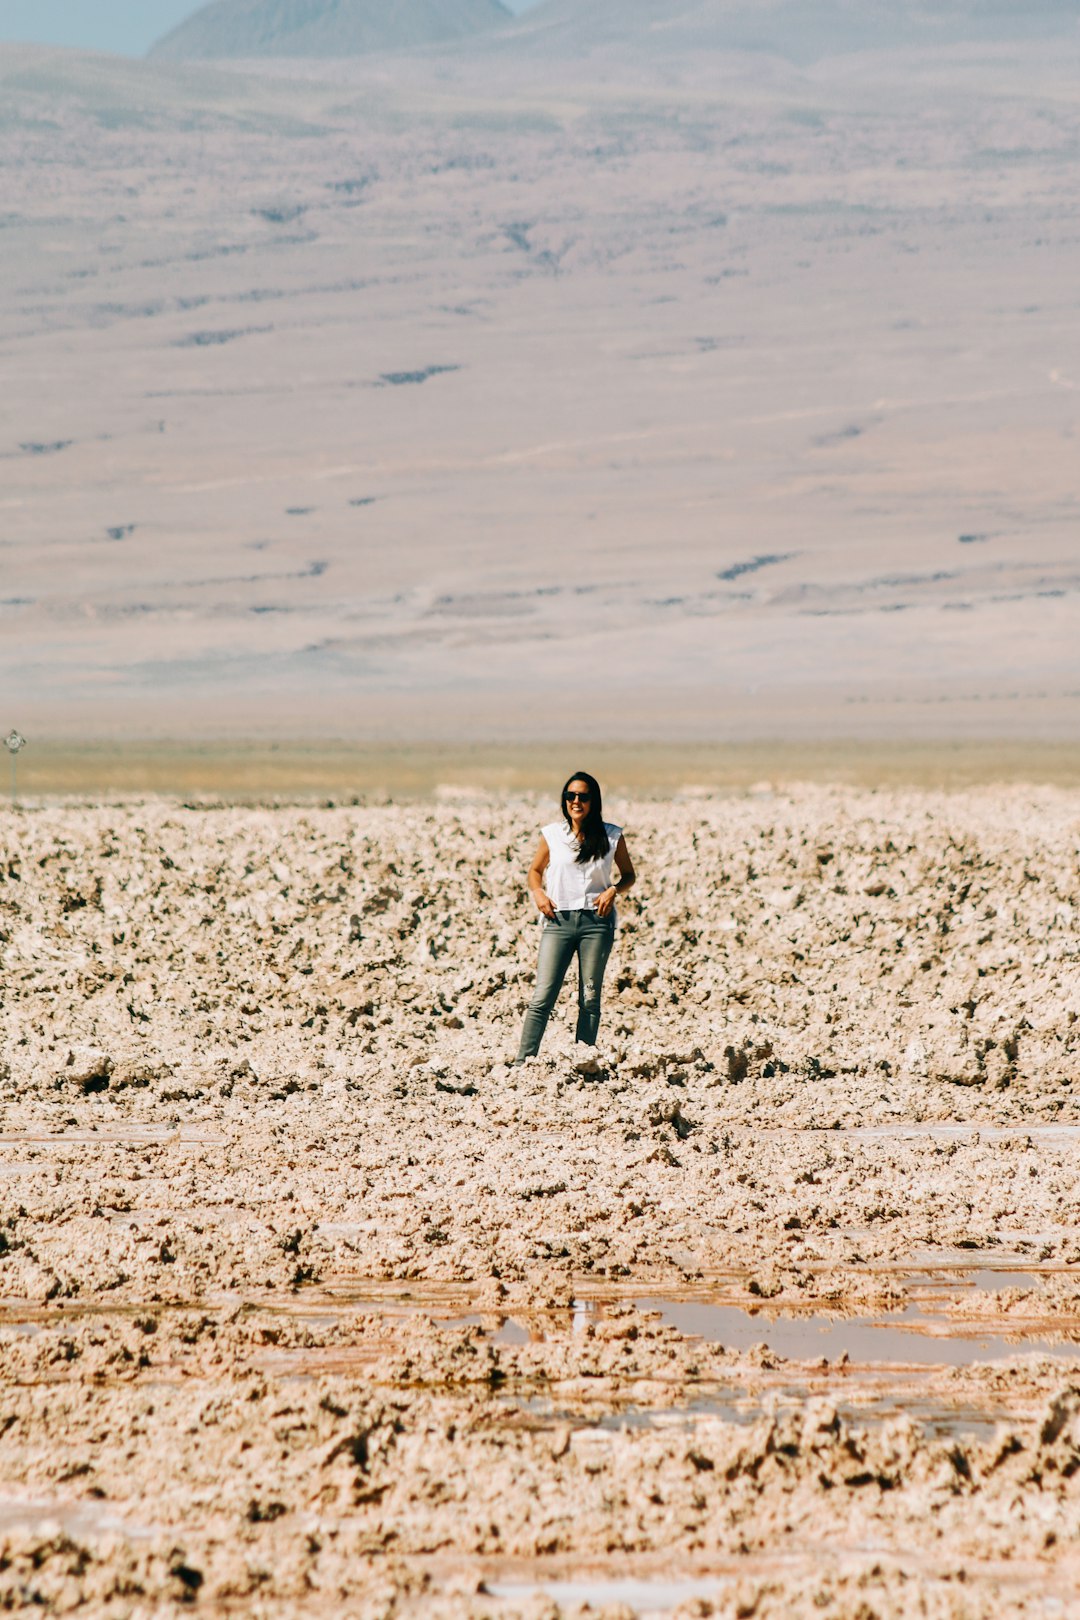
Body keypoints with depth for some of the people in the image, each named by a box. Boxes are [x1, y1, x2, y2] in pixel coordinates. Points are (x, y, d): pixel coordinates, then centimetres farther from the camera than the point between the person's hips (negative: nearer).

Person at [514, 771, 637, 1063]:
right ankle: (522, 1062, -6)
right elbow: (535, 870, 18)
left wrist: (613, 890, -6)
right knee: (543, 996, -7)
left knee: (590, 998, 3)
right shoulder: (552, 834, 6)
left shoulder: (611, 836, 4)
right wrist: (538, 892, -2)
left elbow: (629, 875, 15)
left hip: (596, 921, 0)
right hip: (558, 919, 0)